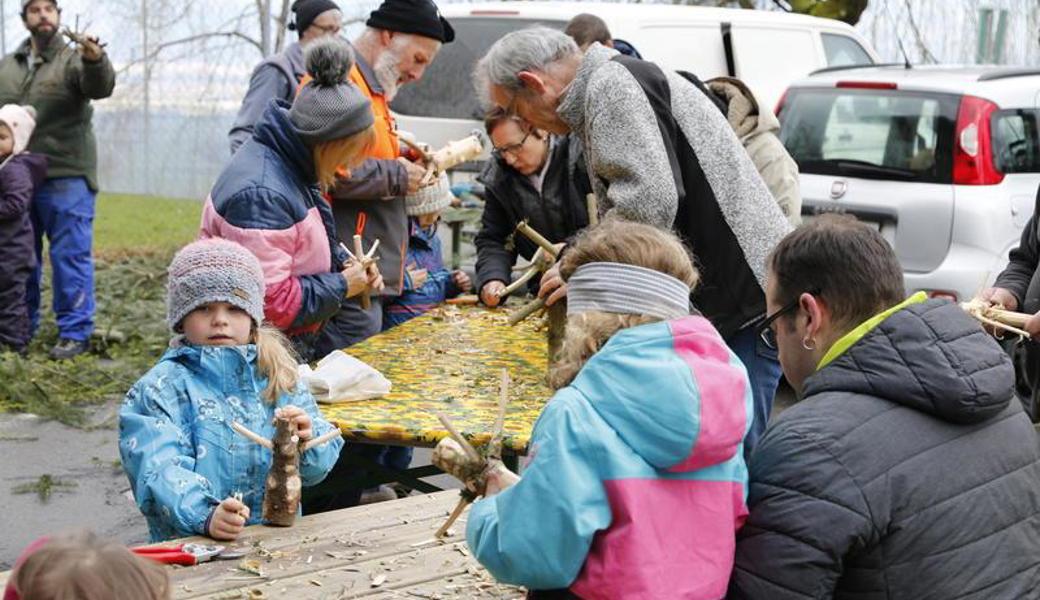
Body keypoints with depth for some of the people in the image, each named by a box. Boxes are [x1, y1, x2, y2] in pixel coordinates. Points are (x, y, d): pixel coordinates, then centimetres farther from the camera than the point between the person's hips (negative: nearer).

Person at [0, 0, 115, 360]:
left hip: (66, 177, -5)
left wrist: (95, 60, -44)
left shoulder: (74, 60, -1)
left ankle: (75, 332, 0)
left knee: (70, 255, -4)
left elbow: (100, 87, -22)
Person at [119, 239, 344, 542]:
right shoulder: (160, 389, 2)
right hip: (191, 546, -2)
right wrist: (207, 515, -29)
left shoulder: (278, 376, 15)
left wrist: (307, 440, -10)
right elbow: (161, 470, -12)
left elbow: (319, 467, 11)